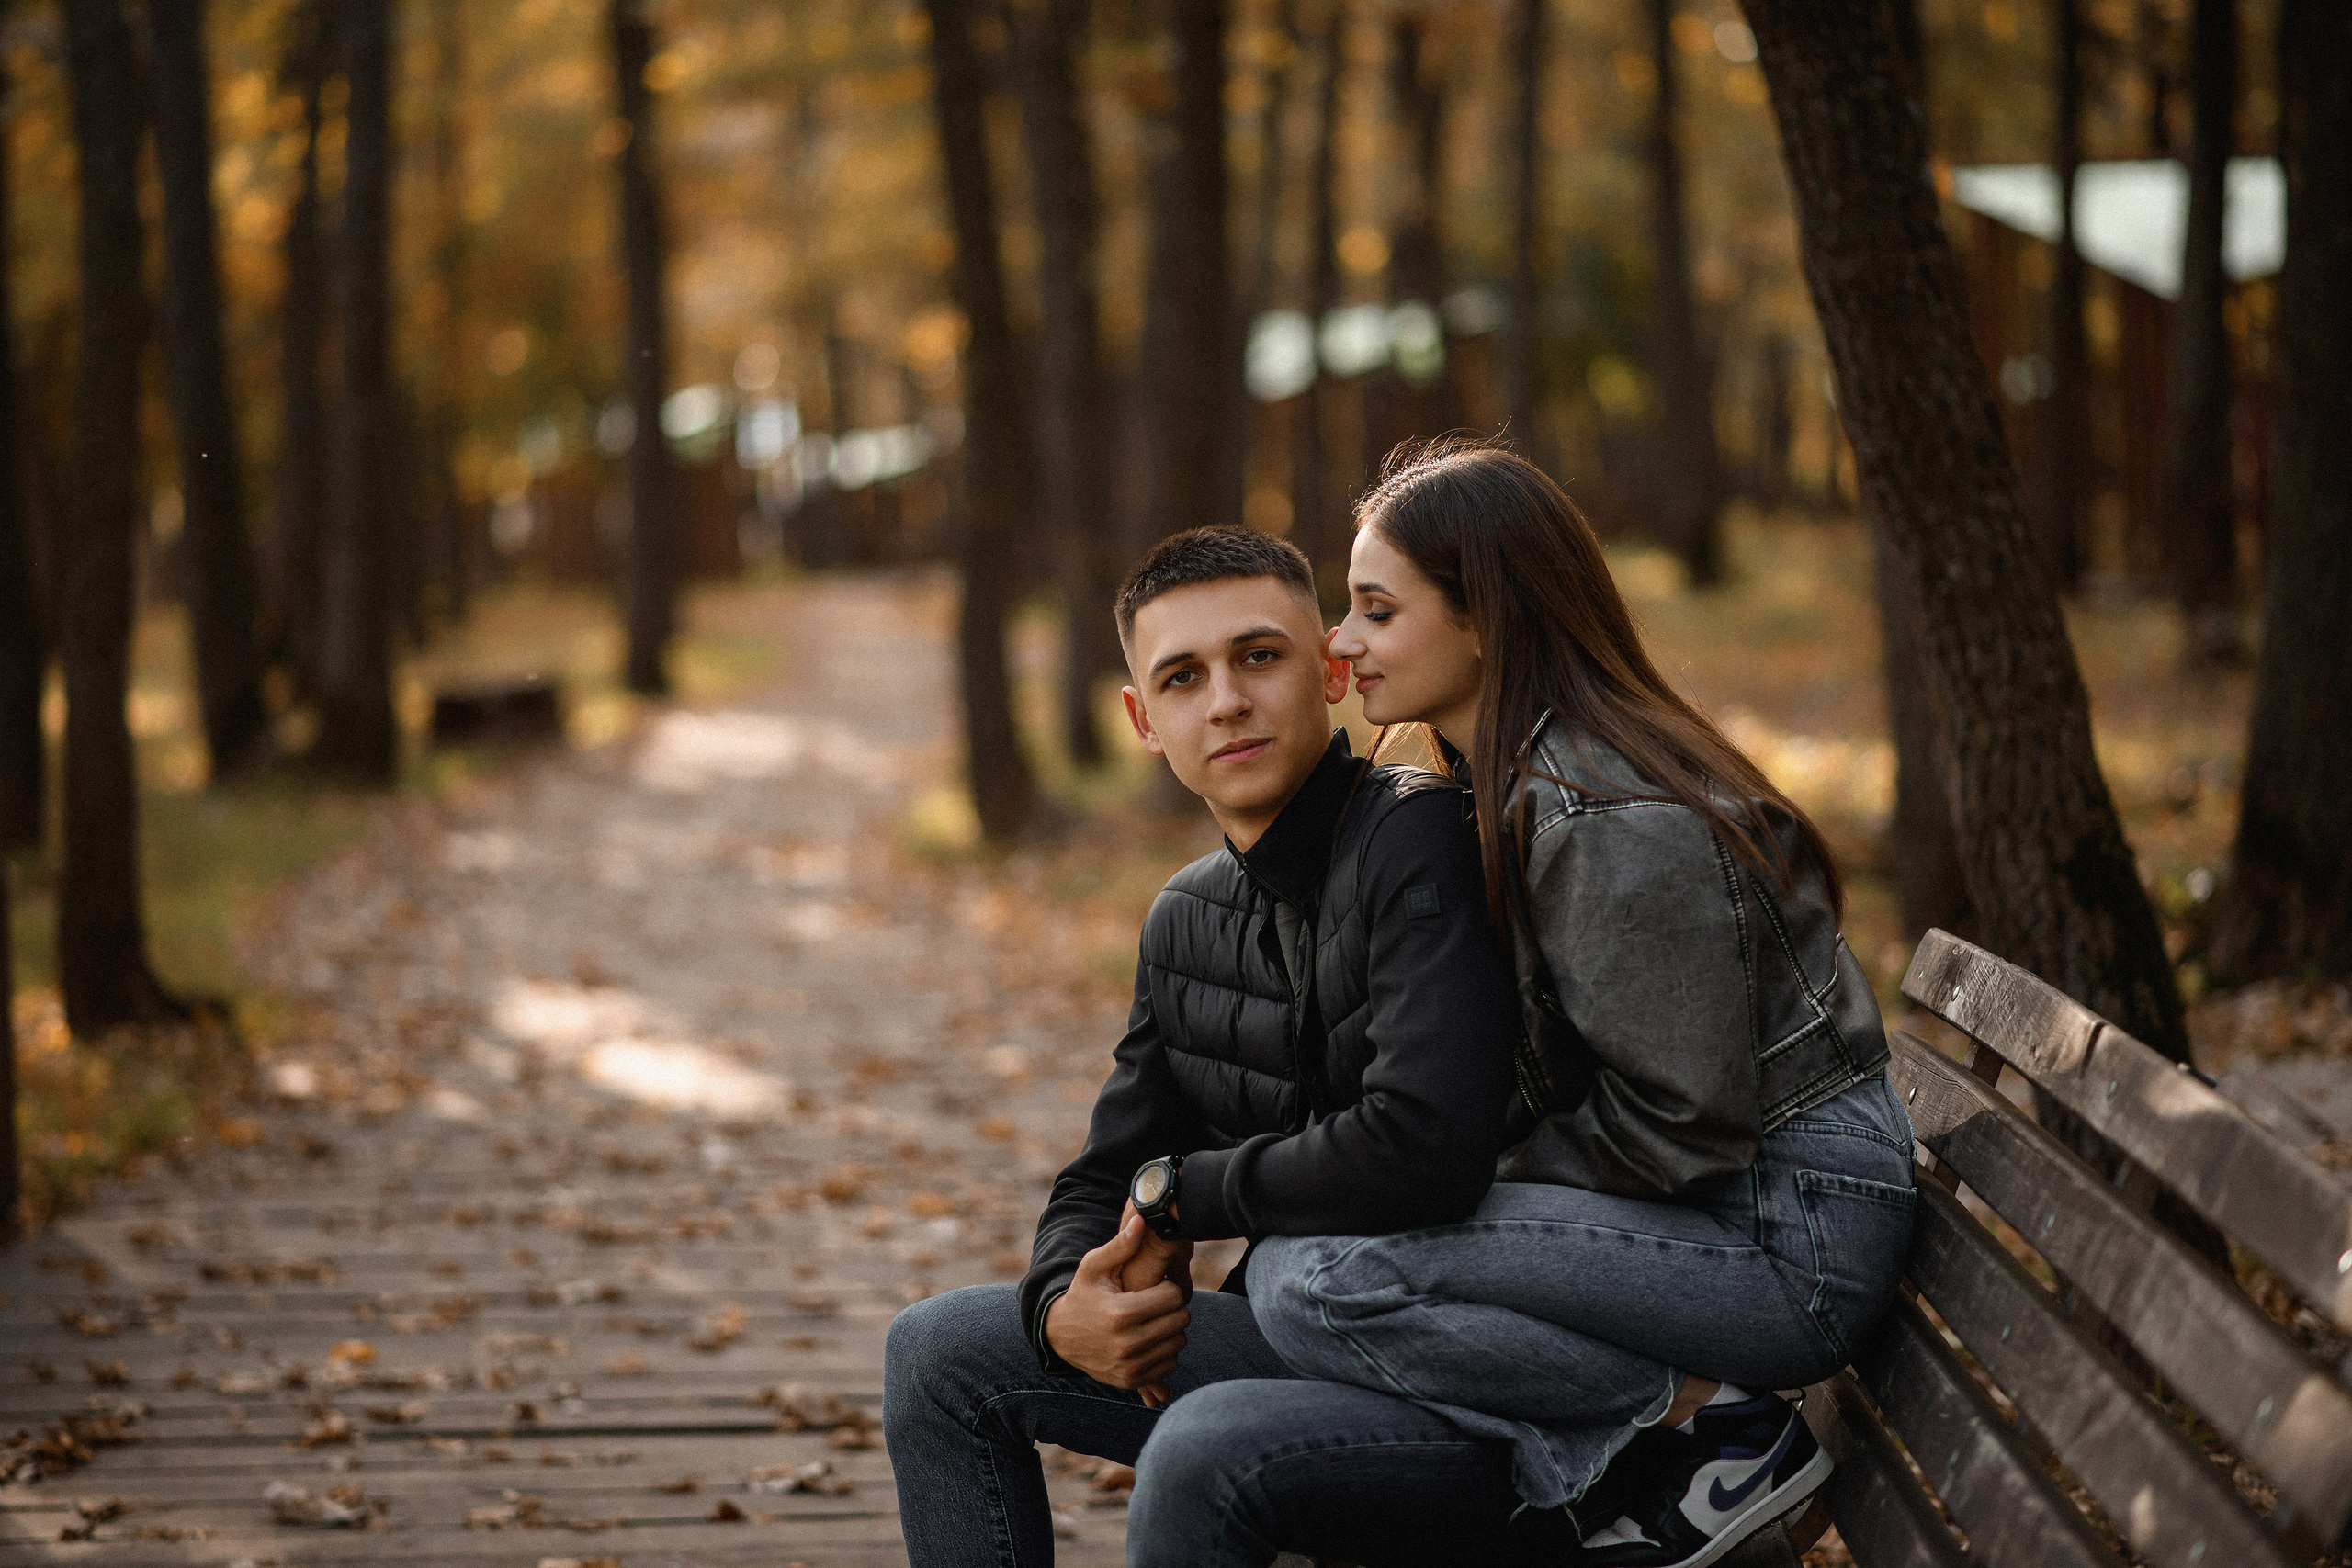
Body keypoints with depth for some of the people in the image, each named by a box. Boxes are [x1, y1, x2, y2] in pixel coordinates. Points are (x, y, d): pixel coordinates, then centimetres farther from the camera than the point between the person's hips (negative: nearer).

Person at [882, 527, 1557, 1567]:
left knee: (1206, 1451, -35)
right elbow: (1104, 1183, 17)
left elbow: (1427, 1149, -29)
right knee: (940, 1351, 7)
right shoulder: (1186, 922, 10)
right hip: (1314, 1342, 8)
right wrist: (1067, 1304, -9)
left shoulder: (1420, 839, -16)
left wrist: (1180, 1192, -12)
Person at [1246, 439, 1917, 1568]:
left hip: (1789, 1233, -10)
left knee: (1308, 1281, -22)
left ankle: (1701, 1422, -9)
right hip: (1718, 1200, 10)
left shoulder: (1607, 828, -22)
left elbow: (1682, 1127, -21)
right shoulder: (1509, 779, 10)